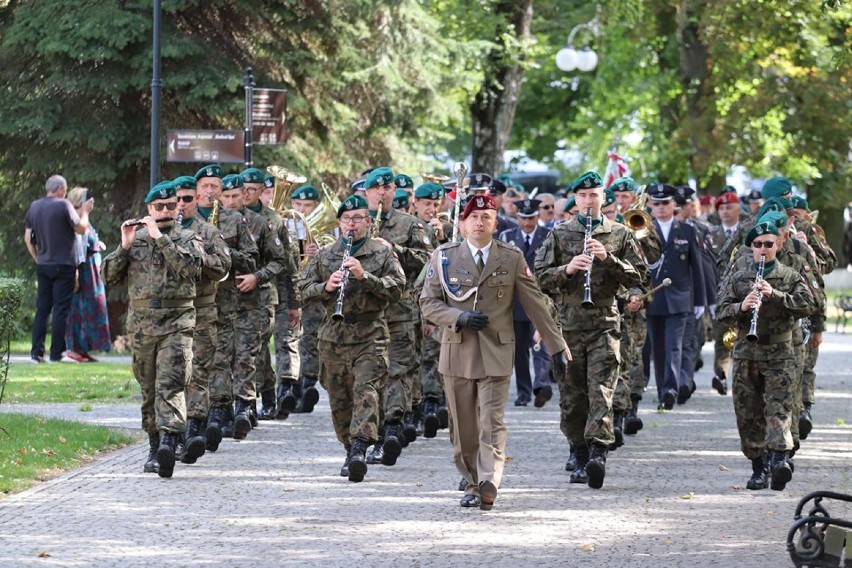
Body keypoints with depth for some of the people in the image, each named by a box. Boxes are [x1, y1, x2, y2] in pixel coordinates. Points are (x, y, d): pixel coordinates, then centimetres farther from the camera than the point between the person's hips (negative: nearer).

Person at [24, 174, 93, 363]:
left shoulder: (34, 207, 7)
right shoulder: (63, 205, -12)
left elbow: (28, 239, 10)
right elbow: (81, 229, -7)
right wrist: (84, 212, 9)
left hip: (42, 265, 6)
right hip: (63, 266, -6)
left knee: (42, 309, 9)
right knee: (61, 309, -2)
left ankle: (37, 352, 6)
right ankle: (57, 353, -4)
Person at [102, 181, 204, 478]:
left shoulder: (188, 239, 6)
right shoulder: (135, 238, 13)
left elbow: (191, 267, -15)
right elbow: (109, 276, 7)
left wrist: (160, 238, -15)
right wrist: (124, 246, -8)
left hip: (177, 323, -3)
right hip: (141, 324, 4)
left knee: (170, 385, -18)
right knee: (149, 389, 10)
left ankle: (169, 441, -31)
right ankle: (155, 447, 19)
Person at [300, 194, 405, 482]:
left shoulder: (383, 253, 5)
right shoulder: (324, 255, 12)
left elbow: (397, 288, -5)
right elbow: (304, 291, 11)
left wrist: (365, 276, -17)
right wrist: (326, 287, -10)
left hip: (370, 336, -3)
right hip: (333, 336, 4)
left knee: (366, 391, -18)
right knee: (339, 399, 7)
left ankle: (359, 447, -27)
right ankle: (350, 449, 20)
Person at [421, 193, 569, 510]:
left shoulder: (512, 258, 4)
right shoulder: (444, 257, 5)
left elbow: (535, 303, 8)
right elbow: (428, 302, 6)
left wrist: (556, 343, 9)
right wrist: (459, 317, -12)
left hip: (496, 353, -2)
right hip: (457, 351, 2)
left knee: (492, 422, -13)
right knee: (464, 425, 7)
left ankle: (489, 483, -24)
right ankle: (472, 483, 19)